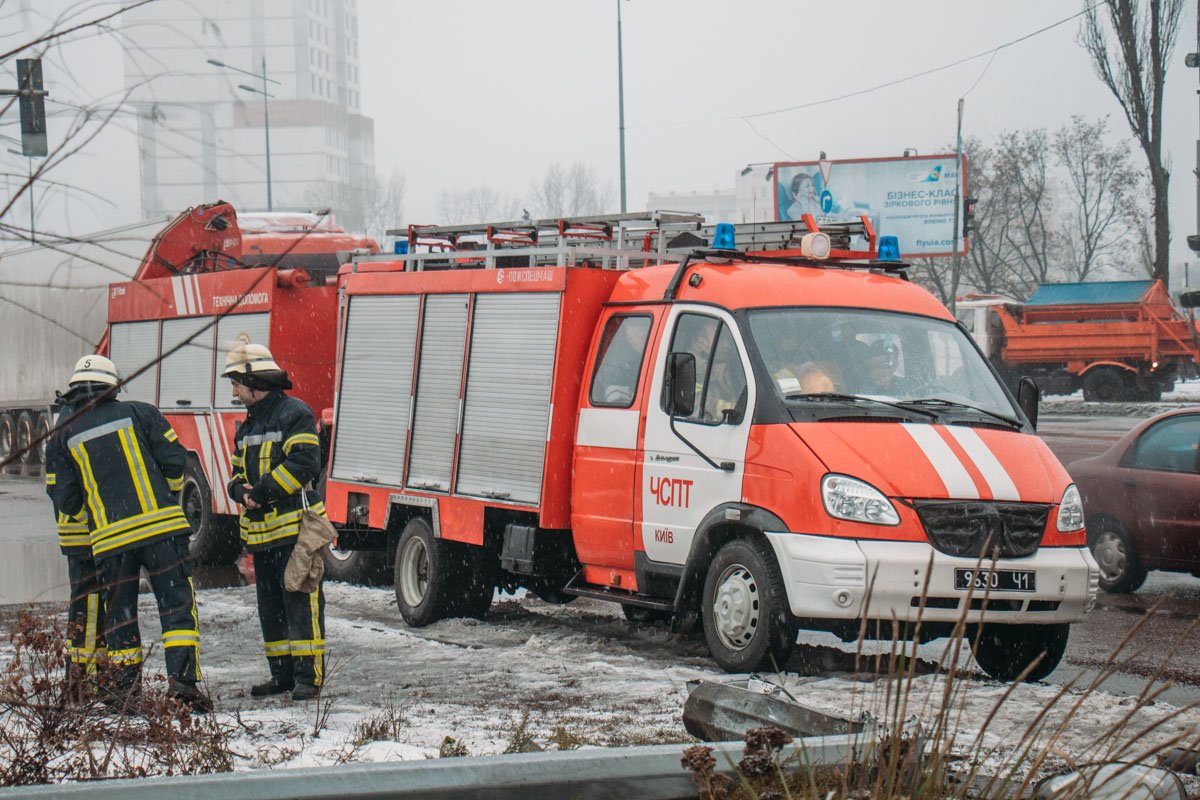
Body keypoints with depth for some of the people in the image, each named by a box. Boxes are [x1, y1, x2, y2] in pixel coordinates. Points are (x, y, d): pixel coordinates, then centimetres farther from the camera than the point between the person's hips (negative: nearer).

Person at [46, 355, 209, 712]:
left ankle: (124, 685, 14)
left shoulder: (65, 438, 9)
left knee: (119, 613, 13)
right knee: (177, 603, -1)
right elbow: (175, 460, 1)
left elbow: (66, 501, 10)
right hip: (160, 526, -2)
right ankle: (182, 678, -13)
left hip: (109, 537, 2)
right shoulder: (139, 413, 4)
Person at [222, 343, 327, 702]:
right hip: (260, 532, 9)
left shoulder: (294, 414, -6)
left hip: (294, 527, -9)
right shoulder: (247, 426, 21)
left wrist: (263, 490, -18)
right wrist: (242, 491, -1)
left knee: (300, 602, -9)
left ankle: (309, 676, -8)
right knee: (270, 606, 11)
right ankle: (282, 674, 18)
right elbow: (238, 472, 23)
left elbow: (304, 462, -18)